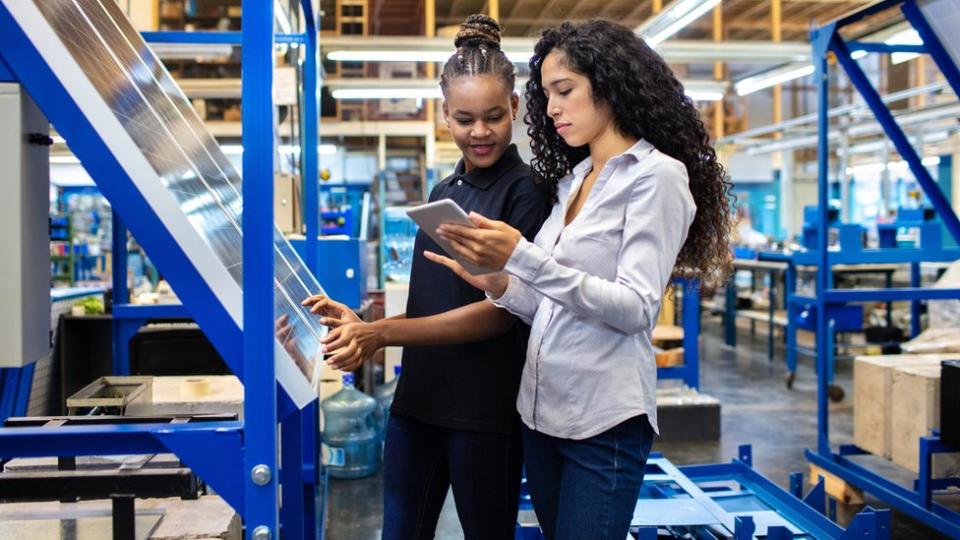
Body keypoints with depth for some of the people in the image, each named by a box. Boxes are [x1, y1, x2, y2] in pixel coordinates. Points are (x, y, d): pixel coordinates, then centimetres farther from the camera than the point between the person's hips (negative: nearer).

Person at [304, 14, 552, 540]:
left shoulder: (527, 191, -9)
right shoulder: (442, 192, 12)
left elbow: (502, 311, -15)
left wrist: (383, 333, -20)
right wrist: (362, 325, -2)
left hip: (485, 411, -6)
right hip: (418, 399, 6)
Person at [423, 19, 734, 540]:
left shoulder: (658, 176, -8)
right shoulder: (572, 179, 13)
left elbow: (635, 308, -18)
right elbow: (554, 307, 12)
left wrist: (522, 257, -25)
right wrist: (496, 282, -7)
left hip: (604, 421, -7)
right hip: (540, 409, 7)